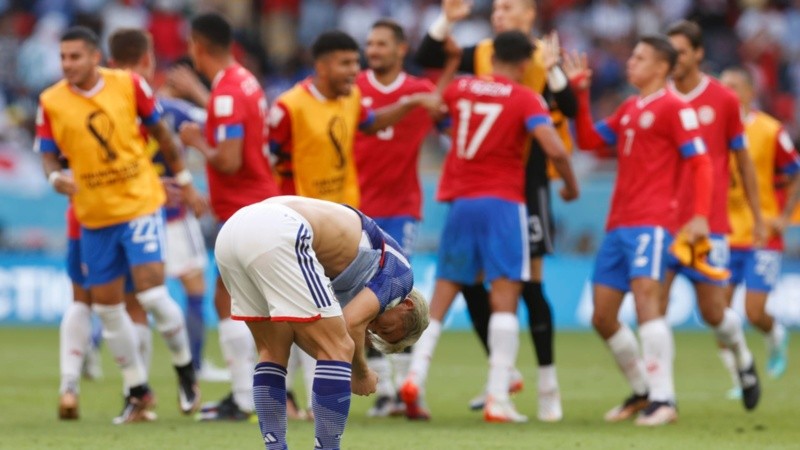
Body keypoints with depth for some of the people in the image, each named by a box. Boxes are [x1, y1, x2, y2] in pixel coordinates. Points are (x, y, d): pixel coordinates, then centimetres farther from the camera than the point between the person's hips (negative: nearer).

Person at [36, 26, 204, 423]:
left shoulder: (129, 85, -7)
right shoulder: (51, 103, -5)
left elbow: (160, 133, 5)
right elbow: (48, 155, 1)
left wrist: (185, 182, 12)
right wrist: (56, 177, -22)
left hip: (140, 204, -3)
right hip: (94, 216, 3)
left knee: (152, 292, -14)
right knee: (106, 305, 4)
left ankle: (185, 368, 11)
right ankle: (138, 393, 19)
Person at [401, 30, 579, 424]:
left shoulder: (459, 89, 9)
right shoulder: (526, 99, -3)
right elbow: (554, 149, -14)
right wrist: (571, 184, 3)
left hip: (460, 202, 4)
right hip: (502, 203, -4)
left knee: (441, 296, 11)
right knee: (504, 298, -6)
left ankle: (415, 377, -6)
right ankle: (498, 399, -15)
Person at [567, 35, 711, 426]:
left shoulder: (673, 108, -4)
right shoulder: (628, 110, 19)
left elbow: (699, 162, -9)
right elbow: (588, 140, 23)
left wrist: (700, 215, -20)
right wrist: (580, 92, 15)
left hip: (650, 223, -8)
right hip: (618, 225, 8)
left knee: (645, 298, -22)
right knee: (602, 317, 6)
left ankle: (663, 399, -21)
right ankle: (643, 391, 21)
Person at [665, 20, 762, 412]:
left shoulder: (723, 100, 1)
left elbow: (742, 160, 8)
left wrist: (757, 217, 9)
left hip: (708, 224, -2)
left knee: (713, 312, 1)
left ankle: (743, 360, 32)